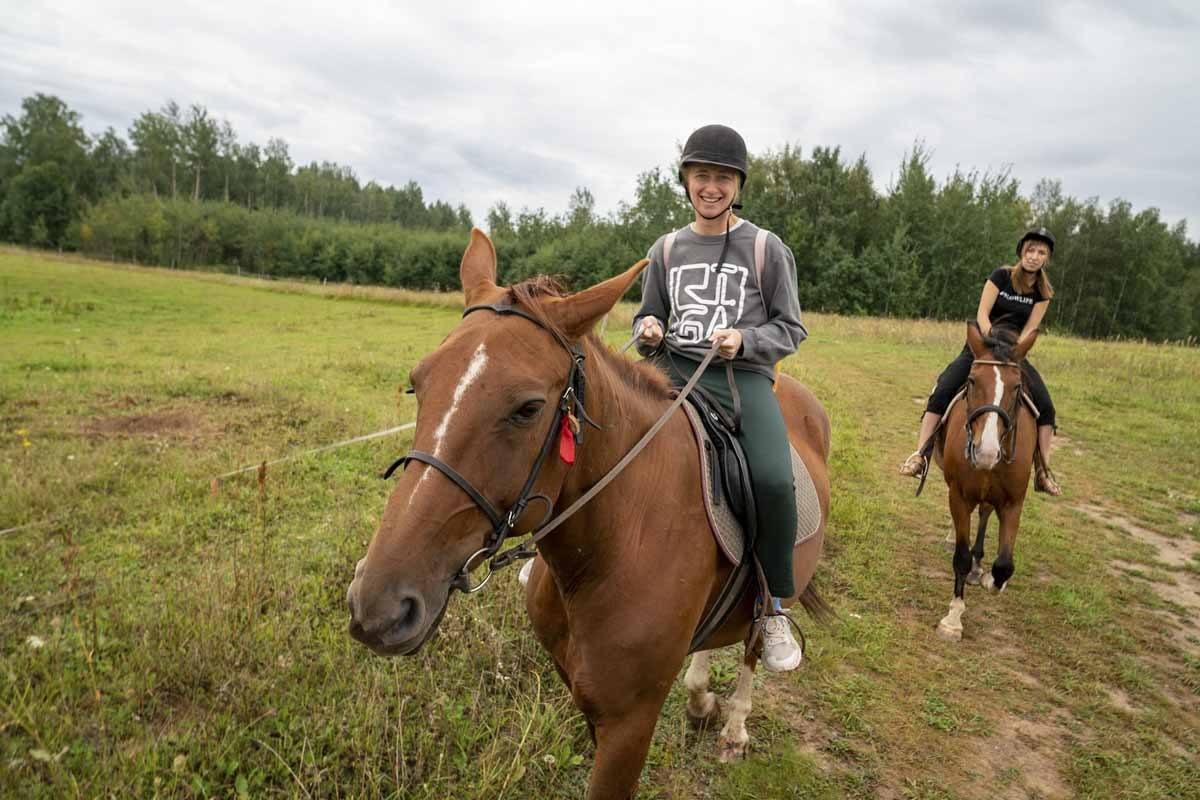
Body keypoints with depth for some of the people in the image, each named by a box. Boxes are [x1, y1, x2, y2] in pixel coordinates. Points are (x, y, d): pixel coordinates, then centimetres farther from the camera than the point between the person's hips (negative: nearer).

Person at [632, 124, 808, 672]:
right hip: (674, 372, 3)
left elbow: (790, 329, 8)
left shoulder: (766, 249, 6)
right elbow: (648, 318, 22)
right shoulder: (666, 249, 14)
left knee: (773, 480, -28)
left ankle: (775, 610, -5)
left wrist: (744, 340, -12)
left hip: (743, 378, -3)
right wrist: (649, 332, -3)